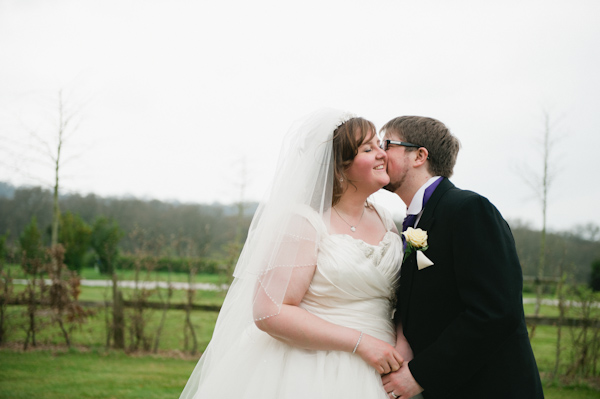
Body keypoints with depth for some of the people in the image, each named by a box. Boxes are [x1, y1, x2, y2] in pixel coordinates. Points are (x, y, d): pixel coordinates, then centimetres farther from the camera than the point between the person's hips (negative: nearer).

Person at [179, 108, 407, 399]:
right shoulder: (304, 222, -12)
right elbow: (270, 311, -19)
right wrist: (359, 342, -19)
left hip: (370, 375, 6)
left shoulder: (385, 221, 8)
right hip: (308, 375, -6)